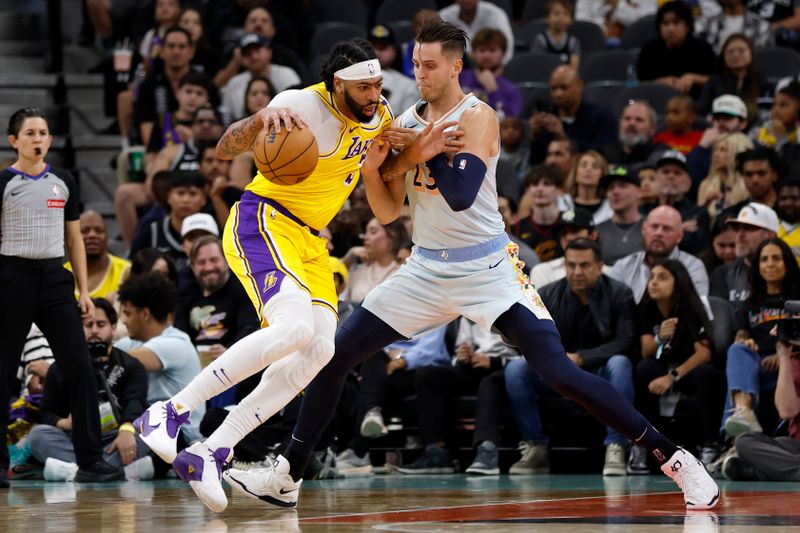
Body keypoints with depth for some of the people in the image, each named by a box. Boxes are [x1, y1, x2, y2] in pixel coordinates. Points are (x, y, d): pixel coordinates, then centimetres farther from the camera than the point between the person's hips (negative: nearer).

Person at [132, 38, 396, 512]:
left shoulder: (379, 116, 6)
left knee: (321, 349, -11)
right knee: (294, 327, -31)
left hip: (308, 241, 8)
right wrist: (262, 119, -50)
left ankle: (213, 453, -10)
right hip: (263, 221, -8)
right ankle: (169, 411, -24)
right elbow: (226, 150, -28)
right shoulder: (302, 104, -18)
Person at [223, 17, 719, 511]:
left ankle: (674, 459, -11)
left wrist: (423, 150, -20)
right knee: (335, 356, 1)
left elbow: (461, 196, -28)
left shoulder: (477, 117, -14)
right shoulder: (408, 122, 5)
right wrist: (372, 168, -11)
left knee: (560, 371, -18)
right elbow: (388, 212, 6)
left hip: (487, 269, -6)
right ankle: (286, 477, 13)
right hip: (428, 268, 6)